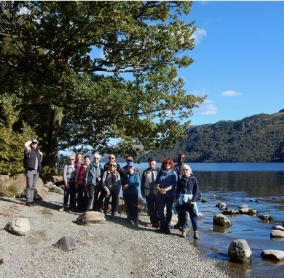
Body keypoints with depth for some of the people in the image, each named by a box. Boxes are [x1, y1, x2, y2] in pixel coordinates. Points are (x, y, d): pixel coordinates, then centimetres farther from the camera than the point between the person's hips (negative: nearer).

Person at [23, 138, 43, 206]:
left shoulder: (37, 151, 19)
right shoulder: (29, 150, -1)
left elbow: (40, 161, 29)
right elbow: (25, 145, -24)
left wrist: (41, 155, 8)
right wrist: (31, 141, -6)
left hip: (36, 171, 6)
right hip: (30, 170, -6)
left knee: (33, 186, 8)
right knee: (29, 186, -8)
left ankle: (31, 200, 12)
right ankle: (28, 201, -7)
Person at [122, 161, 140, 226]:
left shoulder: (136, 174, -9)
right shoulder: (126, 174, 6)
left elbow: (137, 184, -16)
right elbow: (123, 182, 17)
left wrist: (128, 185, -16)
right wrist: (123, 187, -1)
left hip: (134, 193, -5)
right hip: (126, 193, 5)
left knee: (134, 207, -4)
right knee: (128, 207, 12)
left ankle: (135, 221, 1)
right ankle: (130, 219, 26)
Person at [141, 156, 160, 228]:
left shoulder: (159, 171, -2)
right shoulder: (145, 172, 8)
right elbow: (142, 183, 10)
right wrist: (143, 193, 7)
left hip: (157, 193, -3)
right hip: (148, 193, 3)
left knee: (157, 208, 0)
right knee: (150, 208, 10)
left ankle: (157, 222, 10)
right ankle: (152, 222, 21)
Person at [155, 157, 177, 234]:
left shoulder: (173, 173, -1)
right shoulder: (160, 172, 8)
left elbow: (174, 184, -9)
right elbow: (156, 182, 6)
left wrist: (166, 189, -20)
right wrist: (159, 189, -12)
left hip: (170, 195, -3)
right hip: (160, 195, 3)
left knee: (169, 211, 4)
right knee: (160, 211, 5)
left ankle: (167, 227, 14)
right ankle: (163, 226, 21)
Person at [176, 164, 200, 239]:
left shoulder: (193, 179, -2)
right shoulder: (181, 179, 8)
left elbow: (196, 190, -2)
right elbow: (178, 189, 13)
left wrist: (194, 200, -11)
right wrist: (177, 197, 0)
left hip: (191, 200, -3)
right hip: (182, 200, 3)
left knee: (193, 216, -2)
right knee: (183, 215, 6)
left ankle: (195, 232, 2)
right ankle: (184, 230, 16)